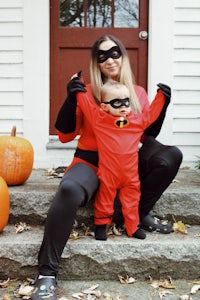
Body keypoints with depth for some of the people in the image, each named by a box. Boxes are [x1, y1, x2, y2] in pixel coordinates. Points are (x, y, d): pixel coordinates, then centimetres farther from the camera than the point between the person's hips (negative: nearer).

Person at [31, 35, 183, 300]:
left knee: (171, 156, -21)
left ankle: (141, 214, -1)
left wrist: (162, 105, 0)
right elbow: (64, 136, -2)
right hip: (90, 161, -3)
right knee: (69, 190, -37)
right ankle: (47, 273, -30)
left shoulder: (138, 93, 8)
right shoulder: (87, 92, -1)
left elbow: (149, 135, 13)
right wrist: (71, 100, -16)